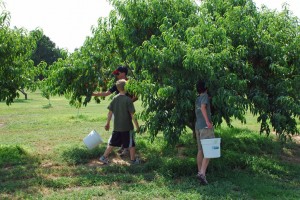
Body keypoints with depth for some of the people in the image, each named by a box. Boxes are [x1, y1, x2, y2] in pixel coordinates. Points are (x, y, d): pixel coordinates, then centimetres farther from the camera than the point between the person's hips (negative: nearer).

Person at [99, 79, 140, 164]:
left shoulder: (114, 98, 1)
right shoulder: (128, 100, -15)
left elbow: (110, 112, 5)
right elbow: (132, 115, -15)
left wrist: (108, 123, 16)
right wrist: (137, 126, -7)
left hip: (116, 126, 5)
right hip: (127, 127, -5)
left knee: (112, 143, 16)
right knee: (131, 144, 10)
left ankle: (104, 157, 18)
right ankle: (133, 160, 18)